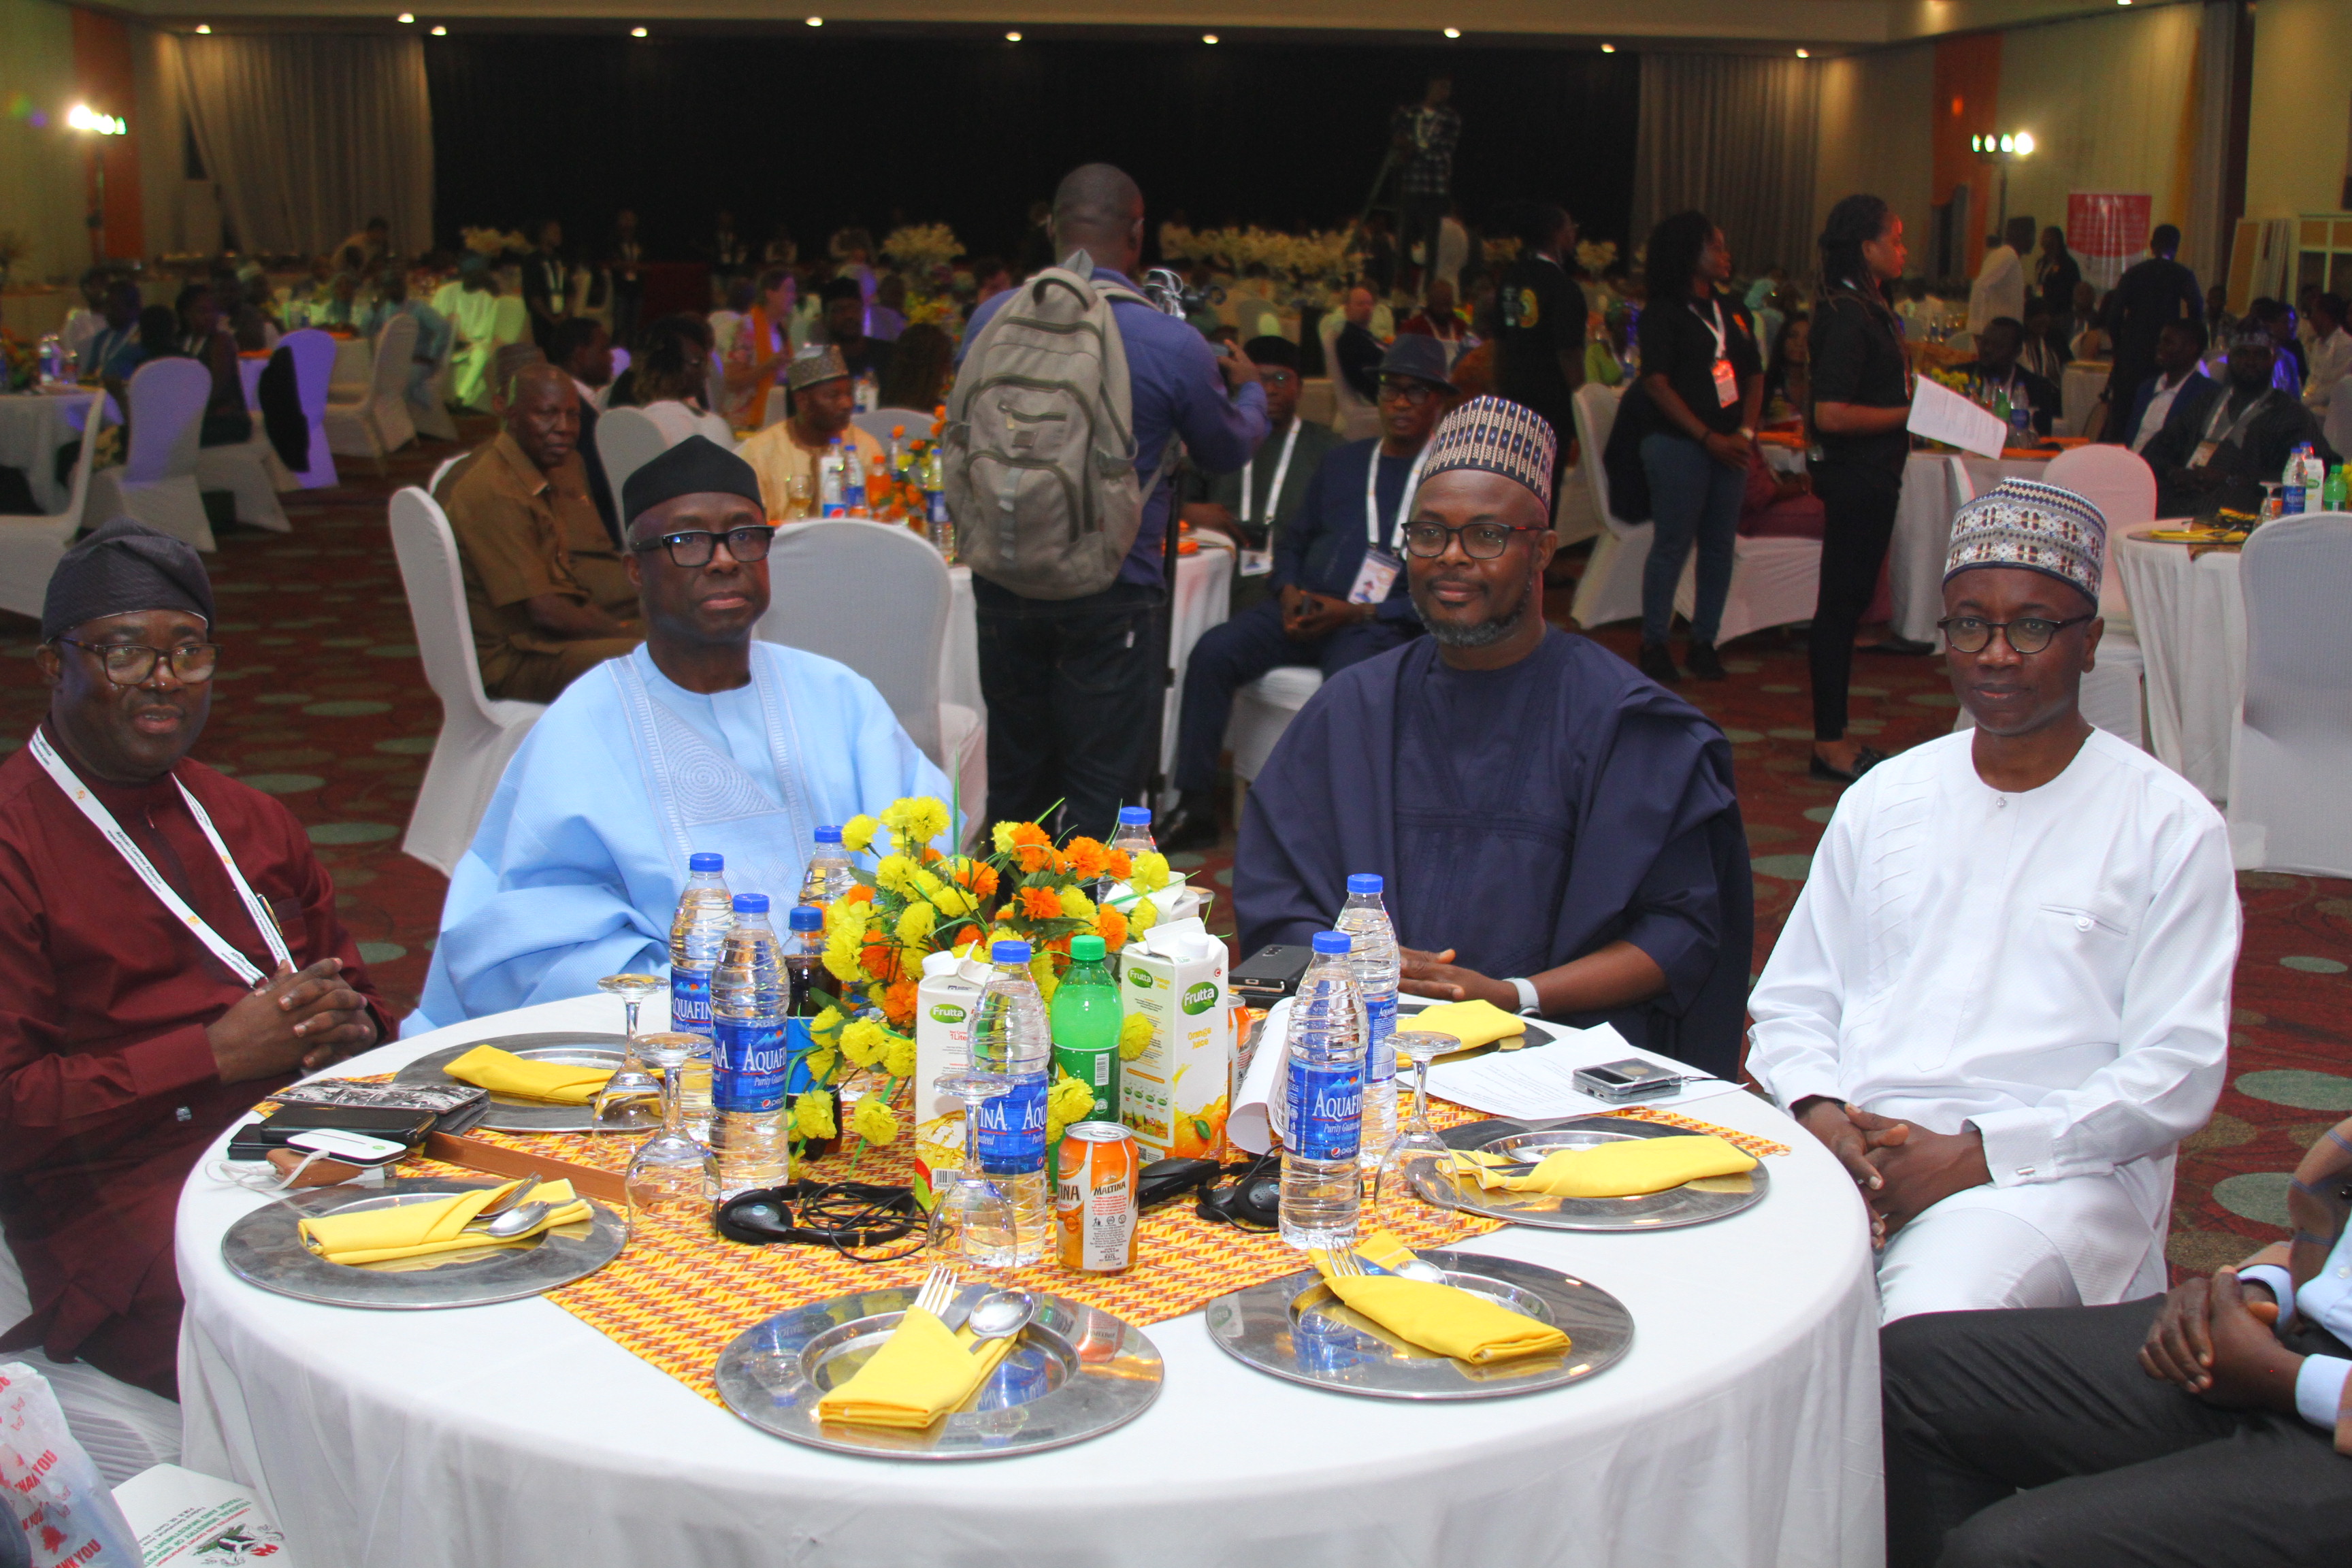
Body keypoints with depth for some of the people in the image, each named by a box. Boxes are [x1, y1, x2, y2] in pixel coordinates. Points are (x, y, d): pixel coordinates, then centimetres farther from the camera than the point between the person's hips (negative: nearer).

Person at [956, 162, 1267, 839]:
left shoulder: (990, 321, -3)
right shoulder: (1173, 346, -14)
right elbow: (1229, 448, 5)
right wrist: (1249, 388, 25)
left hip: (1003, 585, 4)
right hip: (1109, 594, -4)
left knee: (1014, 783, 17)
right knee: (1101, 795, 4)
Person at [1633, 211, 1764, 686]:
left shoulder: (1734, 312, 15)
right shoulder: (1664, 313, -5)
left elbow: (1754, 376, 14)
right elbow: (1657, 383, -12)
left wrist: (1745, 432, -3)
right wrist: (1709, 438, -14)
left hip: (1728, 446, 6)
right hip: (1679, 445, -6)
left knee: (1720, 545, 7)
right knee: (1673, 545, -4)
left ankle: (1704, 642, 16)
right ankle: (1654, 644, 5)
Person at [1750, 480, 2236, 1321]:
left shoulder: (2171, 826, 5)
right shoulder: (1881, 799, 18)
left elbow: (2177, 1071, -3)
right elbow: (1792, 1002, 18)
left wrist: (1978, 1155, -13)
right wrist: (1823, 1118, -5)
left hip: (2052, 1169, -3)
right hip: (1853, 1150, 3)